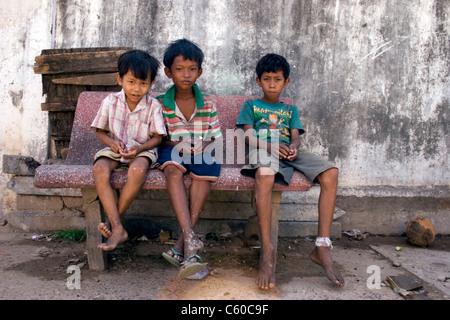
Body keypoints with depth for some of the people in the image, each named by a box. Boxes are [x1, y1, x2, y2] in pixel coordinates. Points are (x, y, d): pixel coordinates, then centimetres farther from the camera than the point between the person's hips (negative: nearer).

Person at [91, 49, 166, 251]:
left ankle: (111, 221, -18)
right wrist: (112, 142, -13)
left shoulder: (153, 106, -5)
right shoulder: (110, 102, 0)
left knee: (137, 170, -37)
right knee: (99, 169, -31)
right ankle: (118, 228, -29)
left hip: (143, 151, -2)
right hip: (115, 151, 2)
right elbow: (100, 131, 9)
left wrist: (139, 148, -21)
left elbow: (157, 137, -2)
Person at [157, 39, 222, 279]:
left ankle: (181, 245, -32)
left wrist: (204, 146, -13)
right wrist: (177, 145, -14)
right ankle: (191, 241, -45)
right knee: (173, 170, -36)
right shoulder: (160, 104, 5)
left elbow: (216, 138, 9)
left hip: (201, 152, 1)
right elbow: (158, 139, 6)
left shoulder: (208, 105, 8)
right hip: (172, 150, 0)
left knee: (206, 169, -34)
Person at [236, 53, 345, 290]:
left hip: (290, 153, 4)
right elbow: (249, 136, 8)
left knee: (330, 173, -25)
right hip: (262, 151, -3)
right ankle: (266, 252, -39)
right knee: (264, 174, -42)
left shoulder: (291, 110, 32)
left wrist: (293, 148, -10)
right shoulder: (251, 106, 24)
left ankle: (322, 248, -23)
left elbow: (295, 136, 16)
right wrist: (270, 146, -13)